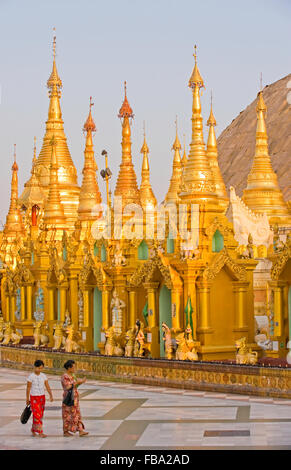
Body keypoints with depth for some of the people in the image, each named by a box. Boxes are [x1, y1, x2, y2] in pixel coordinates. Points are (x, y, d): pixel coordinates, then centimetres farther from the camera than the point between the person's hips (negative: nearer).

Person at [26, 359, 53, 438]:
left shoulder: (43, 376, 1)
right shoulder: (31, 376, -11)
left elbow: (47, 387, -2)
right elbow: (28, 388, -5)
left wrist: (51, 396, -15)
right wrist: (27, 399, -2)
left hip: (42, 397, 5)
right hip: (34, 398, -5)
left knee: (40, 415, 10)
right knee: (37, 415, -9)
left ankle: (33, 429, 26)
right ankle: (40, 432, -9)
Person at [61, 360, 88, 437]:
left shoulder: (72, 375, 10)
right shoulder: (64, 377, -16)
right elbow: (68, 387, -24)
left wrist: (80, 382, -5)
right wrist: (77, 382, -21)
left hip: (75, 398, 8)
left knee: (77, 414, 3)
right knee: (67, 415, 1)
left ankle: (81, 431, 0)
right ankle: (65, 432, 12)